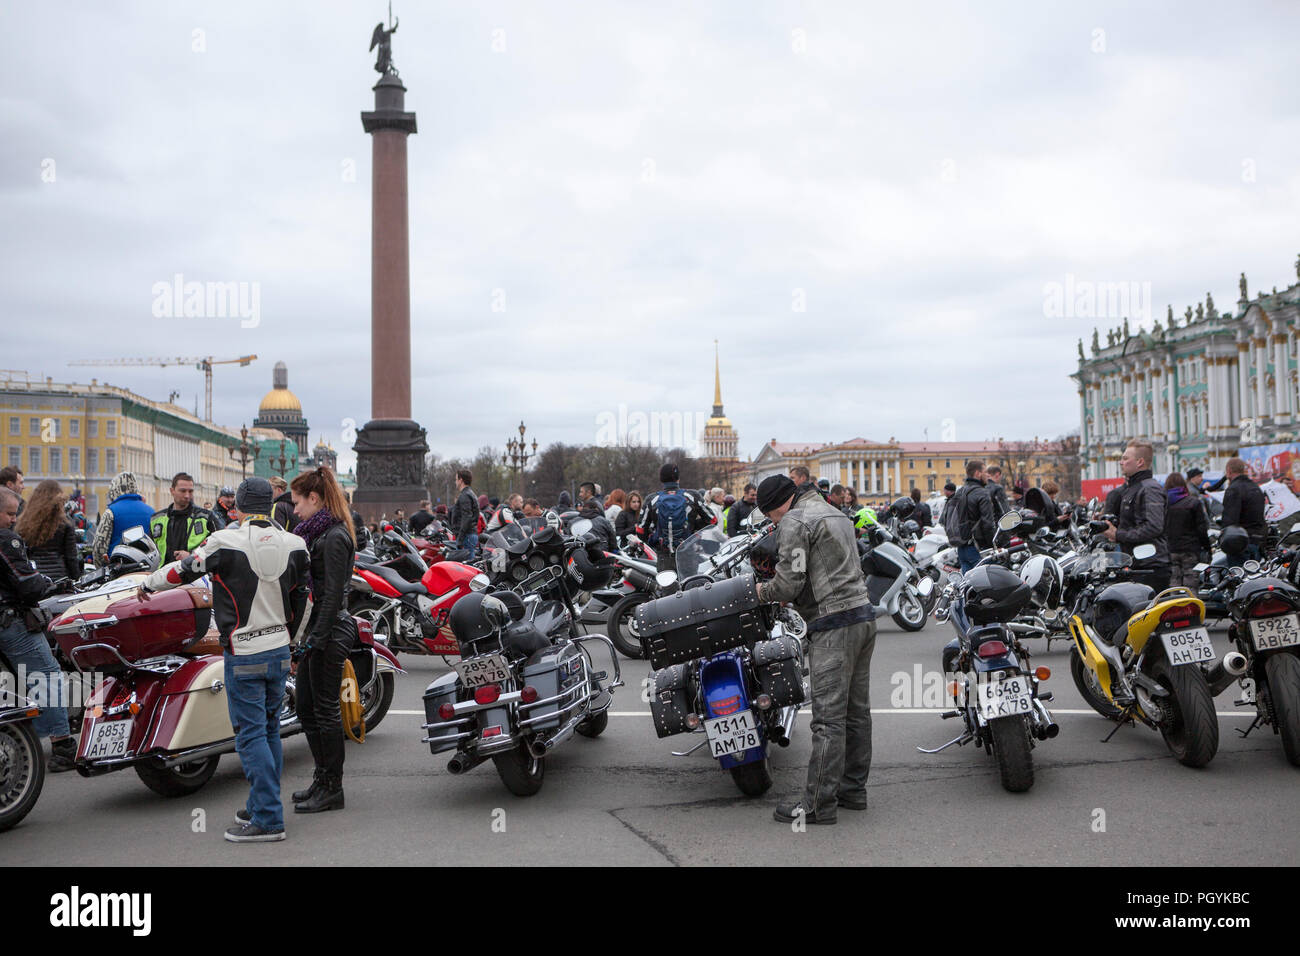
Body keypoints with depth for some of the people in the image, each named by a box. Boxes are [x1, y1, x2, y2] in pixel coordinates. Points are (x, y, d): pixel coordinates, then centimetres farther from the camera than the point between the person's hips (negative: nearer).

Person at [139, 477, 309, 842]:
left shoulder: (226, 542, -14)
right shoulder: (294, 545, 1)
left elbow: (182, 570, 0)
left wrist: (148, 583, 20)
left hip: (243, 657, -6)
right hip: (279, 651, 6)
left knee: (252, 735, -2)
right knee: (270, 729, 15)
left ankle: (268, 819, -2)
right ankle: (262, 806, 26)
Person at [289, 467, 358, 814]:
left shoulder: (334, 536, -14)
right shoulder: (318, 533, 15)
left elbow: (333, 593, -19)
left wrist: (316, 638, -20)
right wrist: (306, 638, 18)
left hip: (330, 631, -10)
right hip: (316, 630, 10)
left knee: (325, 709, -3)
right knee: (306, 708, 15)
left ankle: (332, 789, 6)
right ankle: (323, 779, 26)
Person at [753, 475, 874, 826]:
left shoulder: (794, 521, -8)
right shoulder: (835, 513, 22)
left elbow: (789, 582, -15)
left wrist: (764, 591, 4)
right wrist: (790, 597, 19)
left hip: (833, 625, -10)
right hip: (864, 614, 10)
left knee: (828, 717, -7)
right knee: (856, 710, 14)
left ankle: (819, 804, -3)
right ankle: (853, 788, 23)